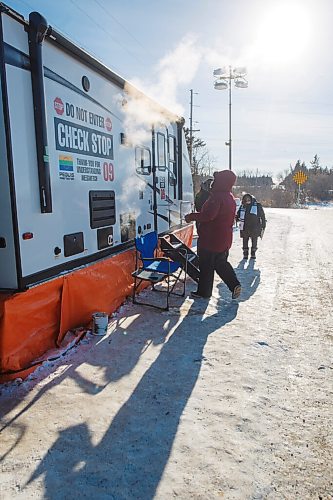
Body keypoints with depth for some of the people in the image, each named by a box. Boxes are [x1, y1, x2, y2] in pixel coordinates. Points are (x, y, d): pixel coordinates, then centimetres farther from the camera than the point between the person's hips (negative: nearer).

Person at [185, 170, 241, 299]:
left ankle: (204, 291, 14)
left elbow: (208, 215, -30)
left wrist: (191, 216, -17)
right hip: (224, 239, 9)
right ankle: (234, 285, 13)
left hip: (211, 239, -9)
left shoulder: (217, 197, -20)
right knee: (221, 263, 21)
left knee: (206, 266, 4)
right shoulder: (230, 198, 12)